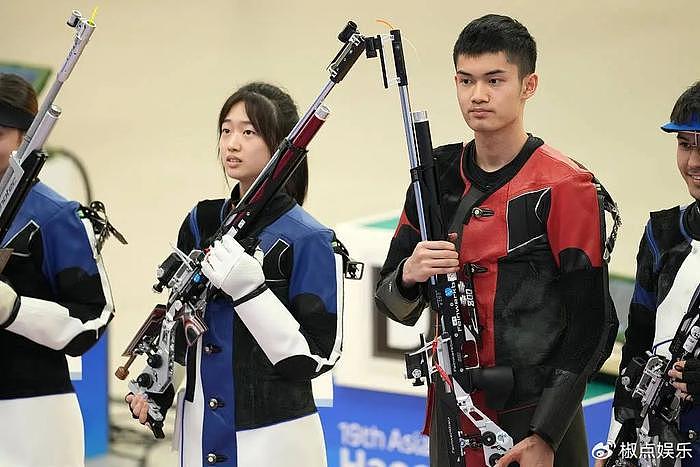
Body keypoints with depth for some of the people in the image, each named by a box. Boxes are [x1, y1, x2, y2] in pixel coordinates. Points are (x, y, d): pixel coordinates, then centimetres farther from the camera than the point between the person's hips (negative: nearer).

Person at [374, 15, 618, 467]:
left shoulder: (565, 186, -10)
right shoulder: (439, 175, 5)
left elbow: (591, 324, -11)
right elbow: (396, 306, 9)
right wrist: (407, 275, -14)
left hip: (536, 419, -5)